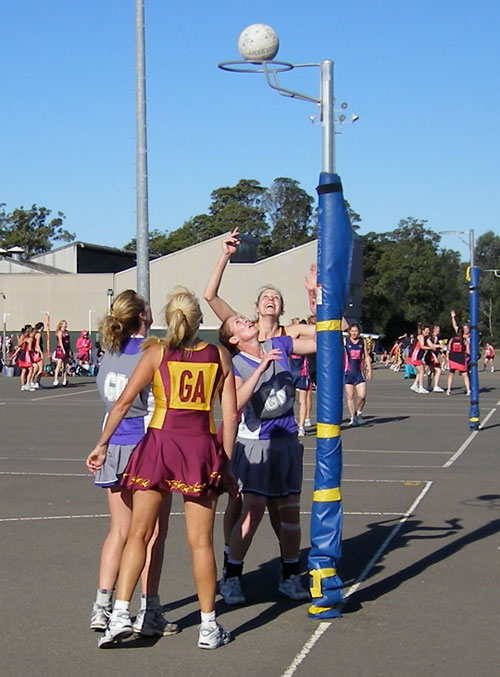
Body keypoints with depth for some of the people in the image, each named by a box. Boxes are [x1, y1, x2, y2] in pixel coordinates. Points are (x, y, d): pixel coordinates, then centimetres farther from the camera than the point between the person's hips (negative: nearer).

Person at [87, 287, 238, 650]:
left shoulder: (156, 353, 2)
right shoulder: (219, 355, 6)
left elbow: (123, 402, -1)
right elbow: (231, 414, 3)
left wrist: (102, 444, 8)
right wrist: (226, 461, 11)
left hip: (160, 444, -1)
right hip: (203, 447, 1)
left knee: (138, 534, 9)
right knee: (201, 541, 6)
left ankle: (121, 614, 4)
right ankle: (209, 627, 12)